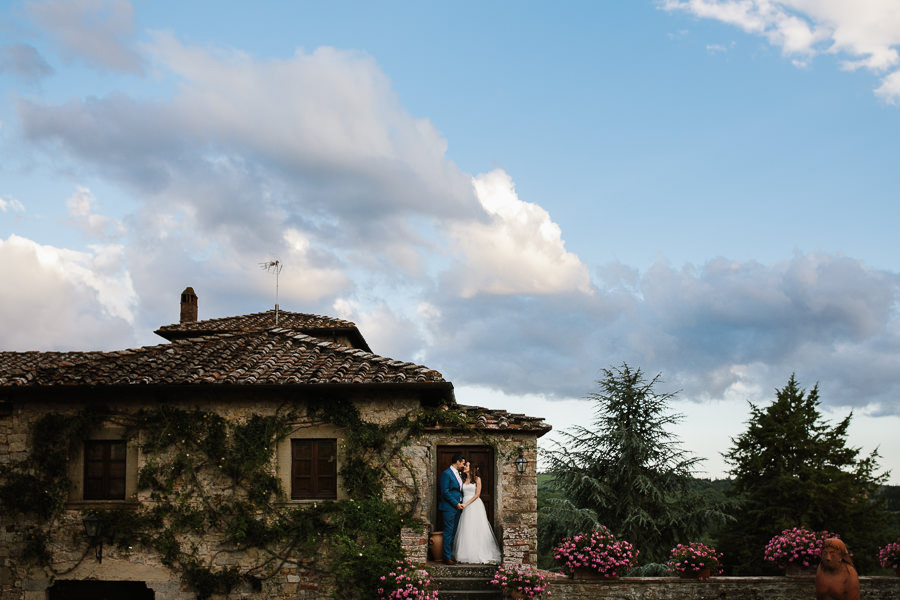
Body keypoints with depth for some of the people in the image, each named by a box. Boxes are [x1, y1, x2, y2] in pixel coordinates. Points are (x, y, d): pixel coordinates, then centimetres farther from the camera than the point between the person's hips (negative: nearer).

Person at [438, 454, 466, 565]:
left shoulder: (458, 474, 17)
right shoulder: (446, 474, -11)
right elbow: (445, 492, -16)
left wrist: (461, 503, 11)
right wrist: (456, 503, -15)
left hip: (457, 507, 9)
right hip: (449, 507, -9)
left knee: (454, 532, 10)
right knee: (449, 532, -6)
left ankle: (450, 554, 16)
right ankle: (447, 557, -2)